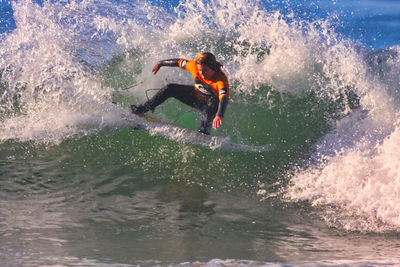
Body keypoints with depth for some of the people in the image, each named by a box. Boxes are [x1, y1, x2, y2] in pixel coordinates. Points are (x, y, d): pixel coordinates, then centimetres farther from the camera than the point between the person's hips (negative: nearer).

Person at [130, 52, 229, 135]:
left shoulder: (221, 79, -38)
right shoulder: (195, 66, -24)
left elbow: (224, 98, -54)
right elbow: (179, 62, -7)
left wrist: (219, 116, -72)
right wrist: (160, 63, 8)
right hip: (195, 96, 5)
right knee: (170, 88, -9)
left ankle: (204, 129, -43)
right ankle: (143, 109, -1)